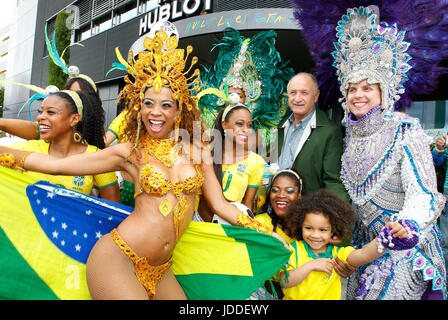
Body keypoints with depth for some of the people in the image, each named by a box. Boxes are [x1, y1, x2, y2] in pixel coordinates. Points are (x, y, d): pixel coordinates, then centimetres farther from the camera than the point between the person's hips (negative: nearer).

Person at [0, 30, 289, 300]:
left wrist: (271, 235, 8)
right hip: (117, 258, -3)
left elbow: (221, 206, 7)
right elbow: (53, 164, 1)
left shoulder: (197, 152, 4)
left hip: (159, 270, 4)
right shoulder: (130, 153, -2)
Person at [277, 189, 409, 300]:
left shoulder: (337, 253, -1)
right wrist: (311, 265, -17)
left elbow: (362, 255, -18)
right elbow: (285, 282, -10)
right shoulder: (294, 249, -3)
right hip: (295, 297, -1)